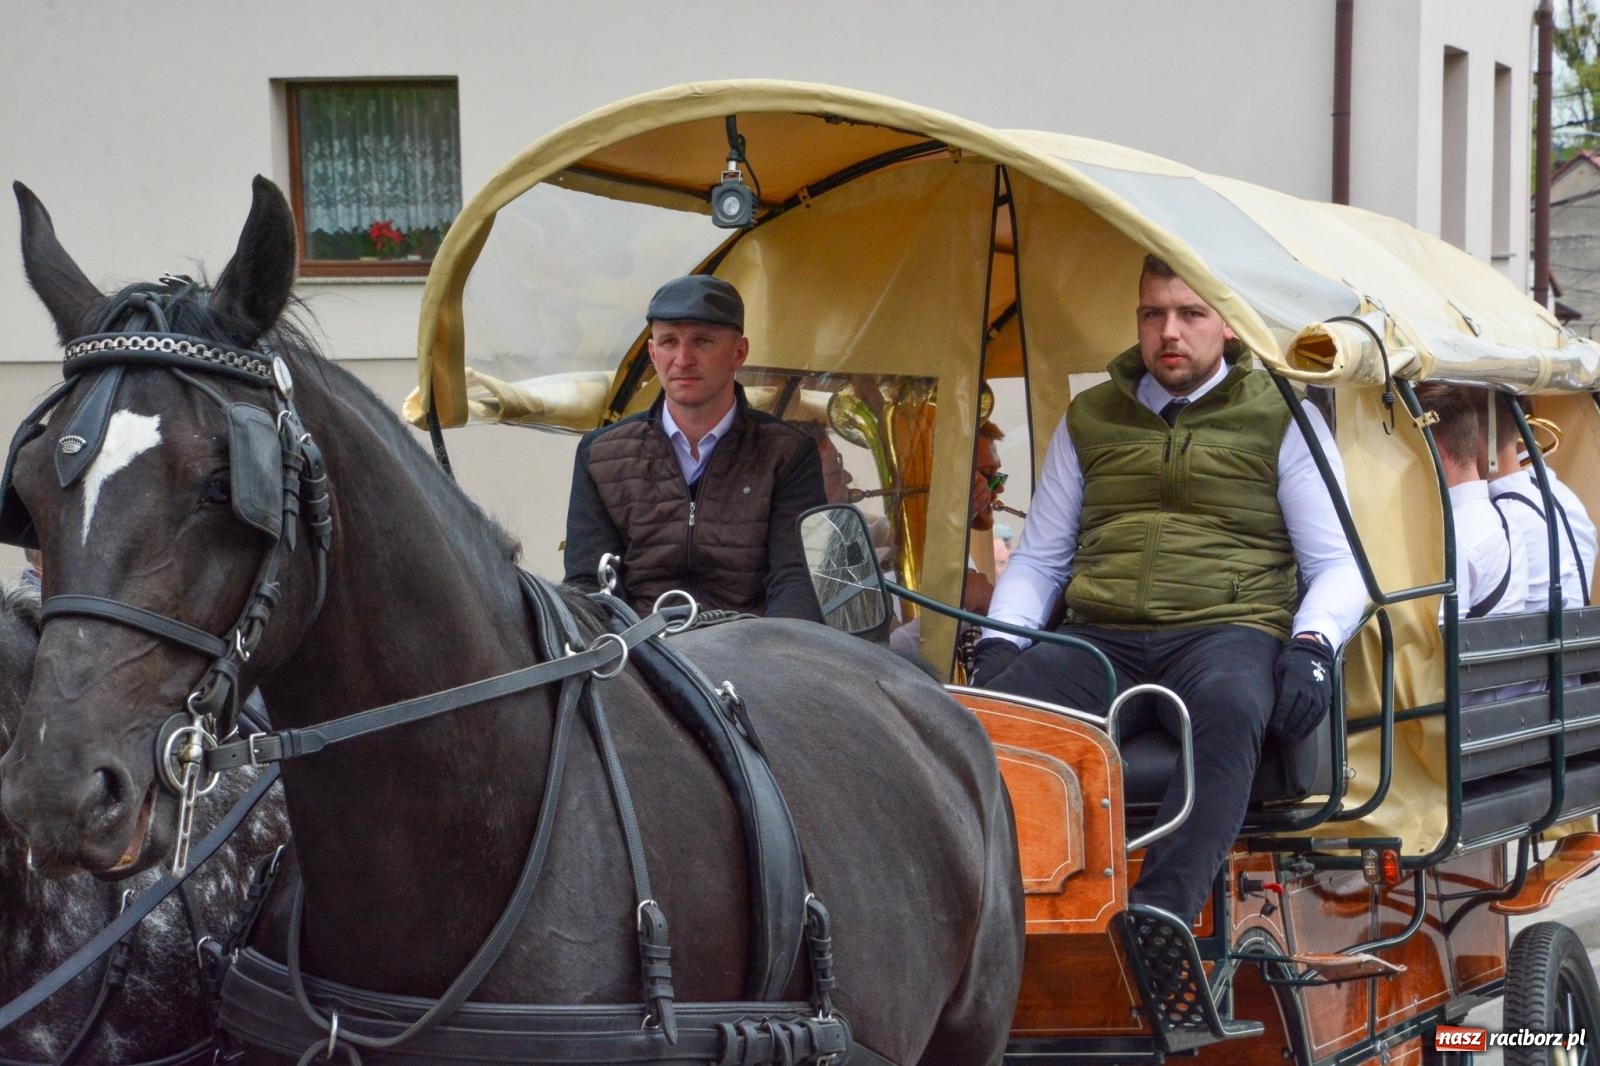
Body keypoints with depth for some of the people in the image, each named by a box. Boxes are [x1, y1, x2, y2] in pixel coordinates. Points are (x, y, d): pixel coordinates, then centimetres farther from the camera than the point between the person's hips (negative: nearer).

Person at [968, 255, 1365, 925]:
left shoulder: (1282, 419, 15)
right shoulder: (1089, 419, 24)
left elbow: (1337, 565, 10)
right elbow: (1036, 560, 25)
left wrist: (1311, 645, -12)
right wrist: (998, 643, 4)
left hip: (1225, 632, -3)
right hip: (1098, 638, 3)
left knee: (1227, 706, -41)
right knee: (998, 705, -31)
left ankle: (1163, 912, -53)